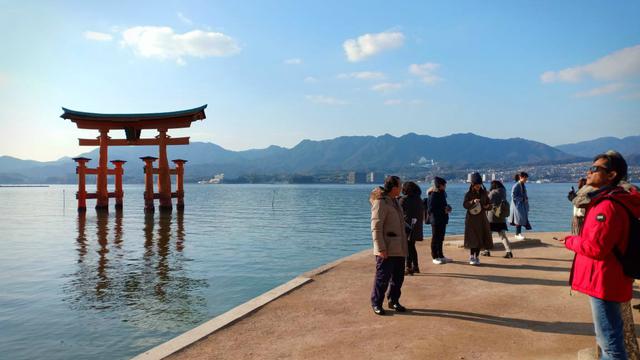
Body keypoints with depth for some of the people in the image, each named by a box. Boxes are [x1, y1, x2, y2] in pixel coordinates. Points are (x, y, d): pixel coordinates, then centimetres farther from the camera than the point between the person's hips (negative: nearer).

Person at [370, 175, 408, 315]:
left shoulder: (394, 201, 13)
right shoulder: (380, 202, -16)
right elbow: (376, 227, -19)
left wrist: (404, 245, 20)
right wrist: (381, 249, -23)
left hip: (399, 248, 9)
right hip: (387, 249, -9)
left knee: (398, 277, 15)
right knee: (383, 277, 0)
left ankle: (394, 301, 29)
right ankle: (376, 304, 14)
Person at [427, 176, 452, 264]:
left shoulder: (442, 194, 11)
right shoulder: (433, 195, -15)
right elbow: (431, 209, -19)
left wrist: (447, 208, 2)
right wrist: (443, 210, -19)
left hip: (443, 219, 8)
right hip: (436, 220, -8)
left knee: (441, 238, 15)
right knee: (435, 238, 0)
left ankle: (441, 256, 24)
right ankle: (435, 257, 8)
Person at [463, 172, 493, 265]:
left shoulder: (484, 193, 7)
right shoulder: (468, 194, -4)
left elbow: (489, 204, 13)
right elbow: (465, 205, -18)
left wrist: (487, 206, -11)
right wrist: (473, 202, -36)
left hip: (482, 219, 4)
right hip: (472, 219, -4)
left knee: (481, 238, 4)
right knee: (473, 238, -6)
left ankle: (476, 257, 15)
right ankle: (471, 256, 6)